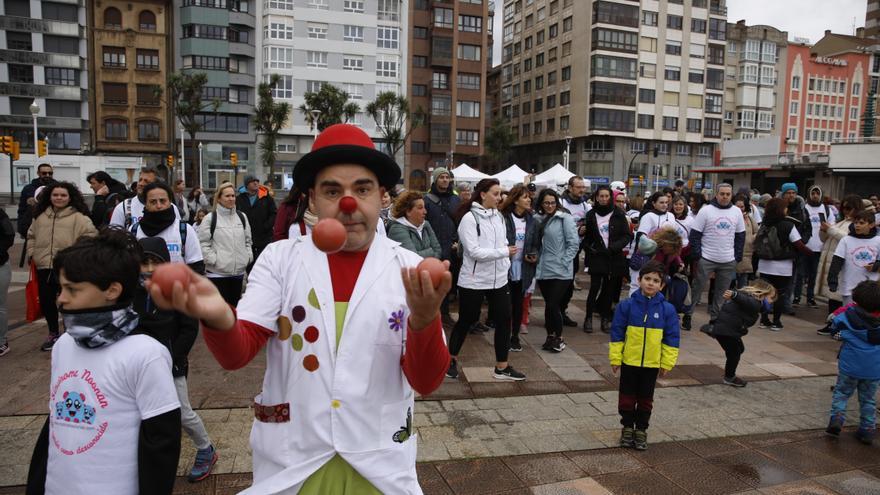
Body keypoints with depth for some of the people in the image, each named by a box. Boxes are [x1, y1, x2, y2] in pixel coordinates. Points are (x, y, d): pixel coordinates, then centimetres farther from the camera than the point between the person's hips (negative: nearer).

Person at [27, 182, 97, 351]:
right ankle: (53, 334, 33)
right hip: (44, 267, 6)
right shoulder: (40, 216, 11)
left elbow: (90, 236, -12)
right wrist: (32, 253, 13)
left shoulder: (78, 217, -6)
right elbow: (31, 236, 23)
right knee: (46, 302, 14)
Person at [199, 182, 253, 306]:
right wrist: (213, 259, -14)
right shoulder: (210, 218, -6)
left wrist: (248, 256, 5)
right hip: (217, 272, -5)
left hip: (238, 270, 5)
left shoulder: (242, 217, 9)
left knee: (234, 304, 16)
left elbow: (248, 240, 17)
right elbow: (203, 243, -8)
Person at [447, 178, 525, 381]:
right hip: (474, 281, -6)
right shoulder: (469, 218, -14)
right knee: (466, 321, 8)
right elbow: (474, 251, -21)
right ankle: (451, 360, 29)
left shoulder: (498, 216, 6)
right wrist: (504, 252, -23)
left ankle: (502, 367, 19)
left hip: (499, 280, 6)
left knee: (504, 320, 7)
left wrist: (506, 264, 4)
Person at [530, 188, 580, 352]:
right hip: (543, 270, 5)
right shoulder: (537, 219, 9)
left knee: (553, 304, -5)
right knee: (548, 304, 12)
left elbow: (574, 243, -8)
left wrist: (563, 262, -11)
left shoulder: (565, 218, -6)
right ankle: (550, 336, 27)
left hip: (560, 271, -5)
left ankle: (559, 337, 14)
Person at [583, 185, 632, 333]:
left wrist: (614, 247, -12)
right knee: (595, 288, -6)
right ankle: (588, 318, 6)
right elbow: (586, 237, 10)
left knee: (610, 288, 6)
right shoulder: (591, 215, 4)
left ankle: (605, 318, 17)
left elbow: (627, 235, 0)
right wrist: (589, 249, -5)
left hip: (614, 258, 1)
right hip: (597, 256, -1)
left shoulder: (618, 214, 1)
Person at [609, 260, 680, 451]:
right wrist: (615, 358, -5)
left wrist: (667, 363, -1)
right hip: (629, 362, -1)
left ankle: (641, 430, 29)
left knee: (645, 399, 13)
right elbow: (617, 334, -5)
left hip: (652, 364, 1)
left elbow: (671, 339, 0)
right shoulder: (626, 305, -10)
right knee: (627, 397, 10)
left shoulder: (667, 309, -7)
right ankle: (627, 427, 28)